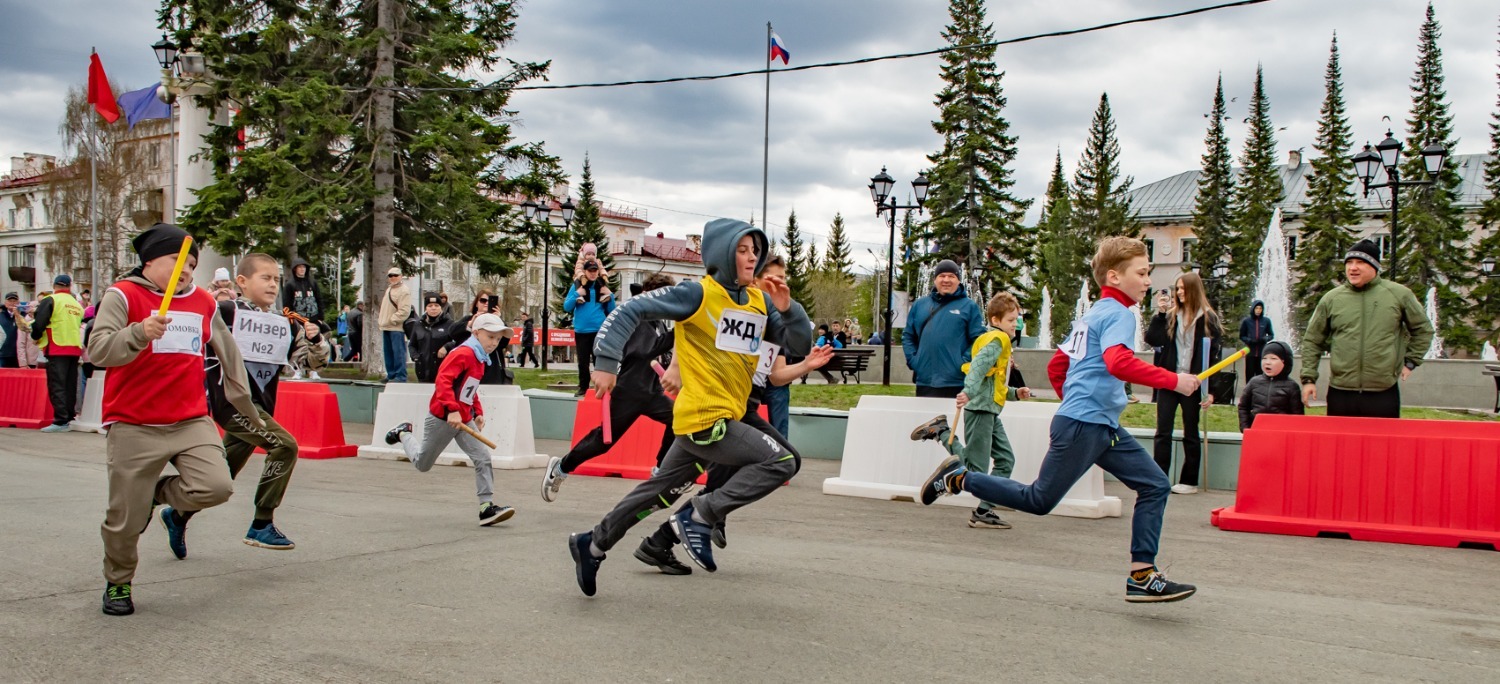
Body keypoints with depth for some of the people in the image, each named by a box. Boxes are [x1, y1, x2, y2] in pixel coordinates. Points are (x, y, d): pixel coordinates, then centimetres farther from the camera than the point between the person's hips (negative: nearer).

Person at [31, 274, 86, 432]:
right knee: (70, 386, 11)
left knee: (56, 385, -7)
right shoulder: (77, 305, 15)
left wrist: (36, 338, 8)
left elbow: (39, 324, -9)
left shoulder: (50, 301, -5)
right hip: (75, 349, 6)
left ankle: (61, 421, -13)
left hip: (57, 349, -6)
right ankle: (69, 418, 14)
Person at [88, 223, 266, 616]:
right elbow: (97, 351, -14)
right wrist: (140, 333, -32)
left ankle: (159, 493, 15)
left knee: (216, 487, -18)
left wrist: (246, 406, 26)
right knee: (125, 519, 3)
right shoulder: (123, 296, -2)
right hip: (133, 427, -3)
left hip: (192, 422, 3)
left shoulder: (203, 303, 11)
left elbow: (228, 354, 21)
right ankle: (117, 583, 31)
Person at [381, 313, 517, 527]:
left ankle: (487, 507, -9)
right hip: (442, 418, -8)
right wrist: (452, 410, -34)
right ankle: (403, 434, 39)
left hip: (464, 420, 8)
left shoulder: (480, 359, 11)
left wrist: (478, 412, 12)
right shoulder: (463, 354, -18)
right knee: (422, 464, 11)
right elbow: (443, 381, -28)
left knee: (483, 458, -9)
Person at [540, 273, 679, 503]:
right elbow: (647, 350, -27)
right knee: (605, 439, -1)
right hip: (629, 390, -7)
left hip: (652, 390, 7)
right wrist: (675, 333, -32)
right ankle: (561, 467, 20)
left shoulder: (659, 322, 12)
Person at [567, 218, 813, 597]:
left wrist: (787, 308, -9)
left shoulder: (760, 301, 9)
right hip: (704, 417, -8)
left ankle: (593, 544, 34)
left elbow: (801, 344, 9)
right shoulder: (699, 294, -11)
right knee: (781, 461, -16)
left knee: (660, 491, 18)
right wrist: (607, 364, -19)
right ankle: (700, 515, -9)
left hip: (724, 417, 8)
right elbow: (629, 312, -11)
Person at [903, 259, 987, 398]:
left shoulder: (969, 306, 3)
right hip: (924, 382, 3)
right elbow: (908, 336, 17)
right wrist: (913, 360, 4)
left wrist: (964, 363, -12)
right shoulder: (920, 305, 14)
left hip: (956, 383, -3)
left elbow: (979, 340, -2)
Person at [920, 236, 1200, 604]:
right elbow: (1118, 362, -29)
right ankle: (959, 479, 10)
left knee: (1155, 485, 4)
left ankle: (1142, 576, 3)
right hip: (1083, 426, -10)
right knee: (1038, 500, -2)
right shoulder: (1118, 313, -9)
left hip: (1105, 427, 10)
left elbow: (1056, 365, 24)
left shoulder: (1092, 315, 20)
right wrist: (1172, 380, -25)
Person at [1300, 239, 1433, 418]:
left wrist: (1410, 362, 10)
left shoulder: (1399, 294, 3)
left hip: (1384, 393, -1)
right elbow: (1312, 341, 11)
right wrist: (1308, 378, 5)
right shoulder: (1331, 299, 5)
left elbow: (1423, 329, 16)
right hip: (1340, 393, 1)